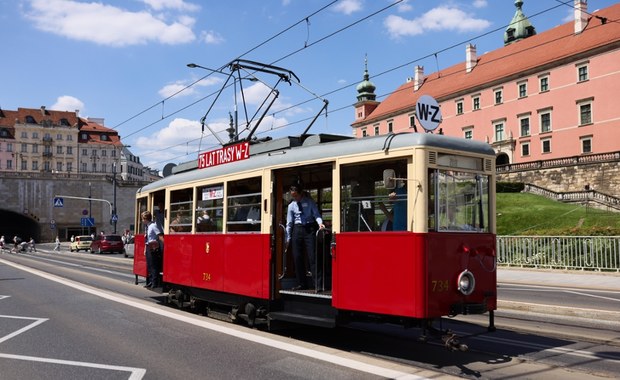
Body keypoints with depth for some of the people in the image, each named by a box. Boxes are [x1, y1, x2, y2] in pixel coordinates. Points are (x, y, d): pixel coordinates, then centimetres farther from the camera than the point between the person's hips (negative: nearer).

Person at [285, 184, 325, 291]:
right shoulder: (291, 206, 10)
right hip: (297, 229, 4)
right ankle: (301, 284, 13)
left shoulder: (309, 202, 3)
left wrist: (320, 223, -25)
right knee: (297, 257, 3)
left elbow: (316, 214, -4)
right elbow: (289, 223, 10)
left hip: (309, 229, -4)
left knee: (313, 256, -8)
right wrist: (288, 239, 7)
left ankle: (318, 284, -6)